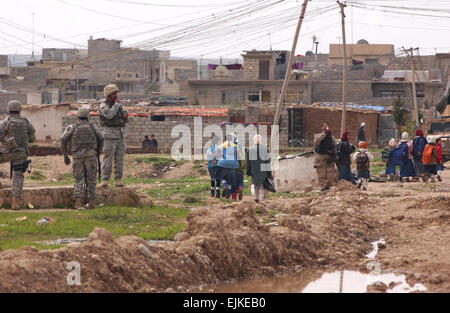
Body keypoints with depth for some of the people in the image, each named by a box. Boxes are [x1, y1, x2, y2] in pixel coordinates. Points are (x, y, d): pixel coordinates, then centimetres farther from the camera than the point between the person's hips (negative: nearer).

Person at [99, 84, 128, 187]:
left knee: (119, 158, 3)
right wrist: (116, 104, -12)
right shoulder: (103, 106, -4)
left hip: (120, 134, 6)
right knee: (108, 158, -7)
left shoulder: (119, 105, 14)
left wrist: (125, 116, -4)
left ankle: (118, 180, 5)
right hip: (110, 135, -6)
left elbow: (123, 119, 20)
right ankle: (105, 180, -5)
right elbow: (109, 115, -23)